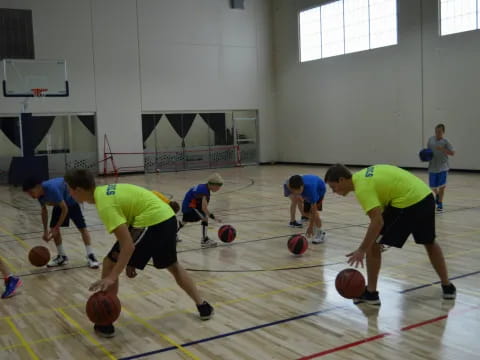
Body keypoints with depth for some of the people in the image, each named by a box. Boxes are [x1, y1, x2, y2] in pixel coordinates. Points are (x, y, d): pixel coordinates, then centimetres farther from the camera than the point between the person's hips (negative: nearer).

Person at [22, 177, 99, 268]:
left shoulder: (52, 188, -39)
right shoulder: (40, 193, -15)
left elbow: (65, 209, -32)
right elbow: (44, 211, 2)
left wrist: (56, 228, -28)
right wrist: (45, 231, 0)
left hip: (70, 200, -7)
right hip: (59, 203, 7)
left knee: (82, 227, -12)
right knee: (53, 228, -1)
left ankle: (91, 256, -9)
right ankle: (62, 256, 10)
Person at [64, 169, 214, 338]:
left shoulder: (105, 205, -16)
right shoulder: (104, 191, 13)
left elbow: (128, 245, -22)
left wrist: (112, 277, -24)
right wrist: (130, 261, 22)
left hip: (152, 222, -10)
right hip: (168, 217, 10)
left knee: (109, 264, 3)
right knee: (173, 266, 30)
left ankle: (105, 324, 9)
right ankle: (203, 306, 38)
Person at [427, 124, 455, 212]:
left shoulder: (445, 141, -5)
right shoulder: (431, 139, 4)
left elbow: (452, 153, -8)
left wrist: (442, 149, -21)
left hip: (443, 167, -3)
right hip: (432, 167, 3)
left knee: (442, 186, -7)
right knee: (433, 186, 9)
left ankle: (440, 204, 7)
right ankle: (437, 195, 43)